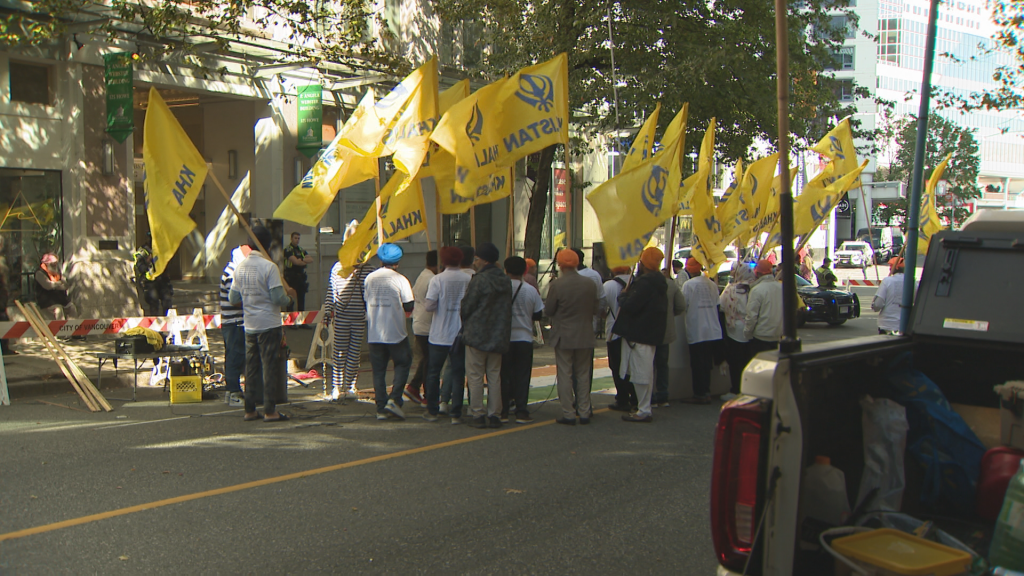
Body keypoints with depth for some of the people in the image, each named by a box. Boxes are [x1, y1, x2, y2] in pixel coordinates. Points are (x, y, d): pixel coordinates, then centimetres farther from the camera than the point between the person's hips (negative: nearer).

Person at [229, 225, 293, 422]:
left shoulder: (240, 267, 5)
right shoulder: (269, 267, -13)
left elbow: (233, 299, 8)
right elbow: (278, 297, -17)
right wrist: (289, 299, 3)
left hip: (249, 325, 6)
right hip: (269, 324, -6)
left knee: (251, 367, 11)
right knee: (270, 366, -2)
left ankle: (250, 410, 16)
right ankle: (270, 411, 0)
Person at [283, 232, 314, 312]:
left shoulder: (301, 249, 16)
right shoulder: (288, 249, -7)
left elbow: (311, 259, 6)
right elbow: (295, 262, -18)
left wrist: (302, 259, -11)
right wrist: (306, 261, -3)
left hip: (301, 276, 7)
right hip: (291, 277, -7)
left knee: (301, 297, 10)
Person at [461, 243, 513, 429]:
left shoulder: (479, 280, -14)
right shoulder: (506, 281, 7)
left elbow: (466, 307, -8)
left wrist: (465, 327, 10)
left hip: (477, 336, -6)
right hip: (498, 336, 6)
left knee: (475, 376, 2)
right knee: (494, 375, 11)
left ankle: (478, 414, 3)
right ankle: (494, 415, 11)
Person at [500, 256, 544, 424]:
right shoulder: (531, 290, -3)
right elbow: (539, 314, 3)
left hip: (504, 338, 0)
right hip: (524, 338, 1)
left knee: (504, 375, 8)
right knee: (522, 375, 5)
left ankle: (503, 411, 9)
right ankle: (521, 411, 2)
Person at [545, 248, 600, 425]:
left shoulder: (556, 285, -14)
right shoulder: (589, 283, -3)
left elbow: (548, 311, -8)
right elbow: (596, 309, 5)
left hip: (563, 337, -4)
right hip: (585, 337, 4)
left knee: (565, 376, 4)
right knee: (583, 375, 13)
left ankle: (568, 414, 5)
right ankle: (584, 413, 16)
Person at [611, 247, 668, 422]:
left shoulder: (645, 282, -19)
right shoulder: (659, 282, 14)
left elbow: (631, 306, -24)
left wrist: (623, 296, -5)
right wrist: (627, 295, 14)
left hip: (640, 334, -10)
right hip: (651, 333, 10)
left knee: (641, 374, -5)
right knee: (645, 372, 15)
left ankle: (643, 411, -1)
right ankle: (644, 409, 22)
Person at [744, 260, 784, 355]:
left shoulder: (757, 290, -17)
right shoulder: (781, 287, 1)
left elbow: (752, 316, -16)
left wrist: (747, 334, -4)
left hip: (761, 337, -6)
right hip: (777, 335, 7)